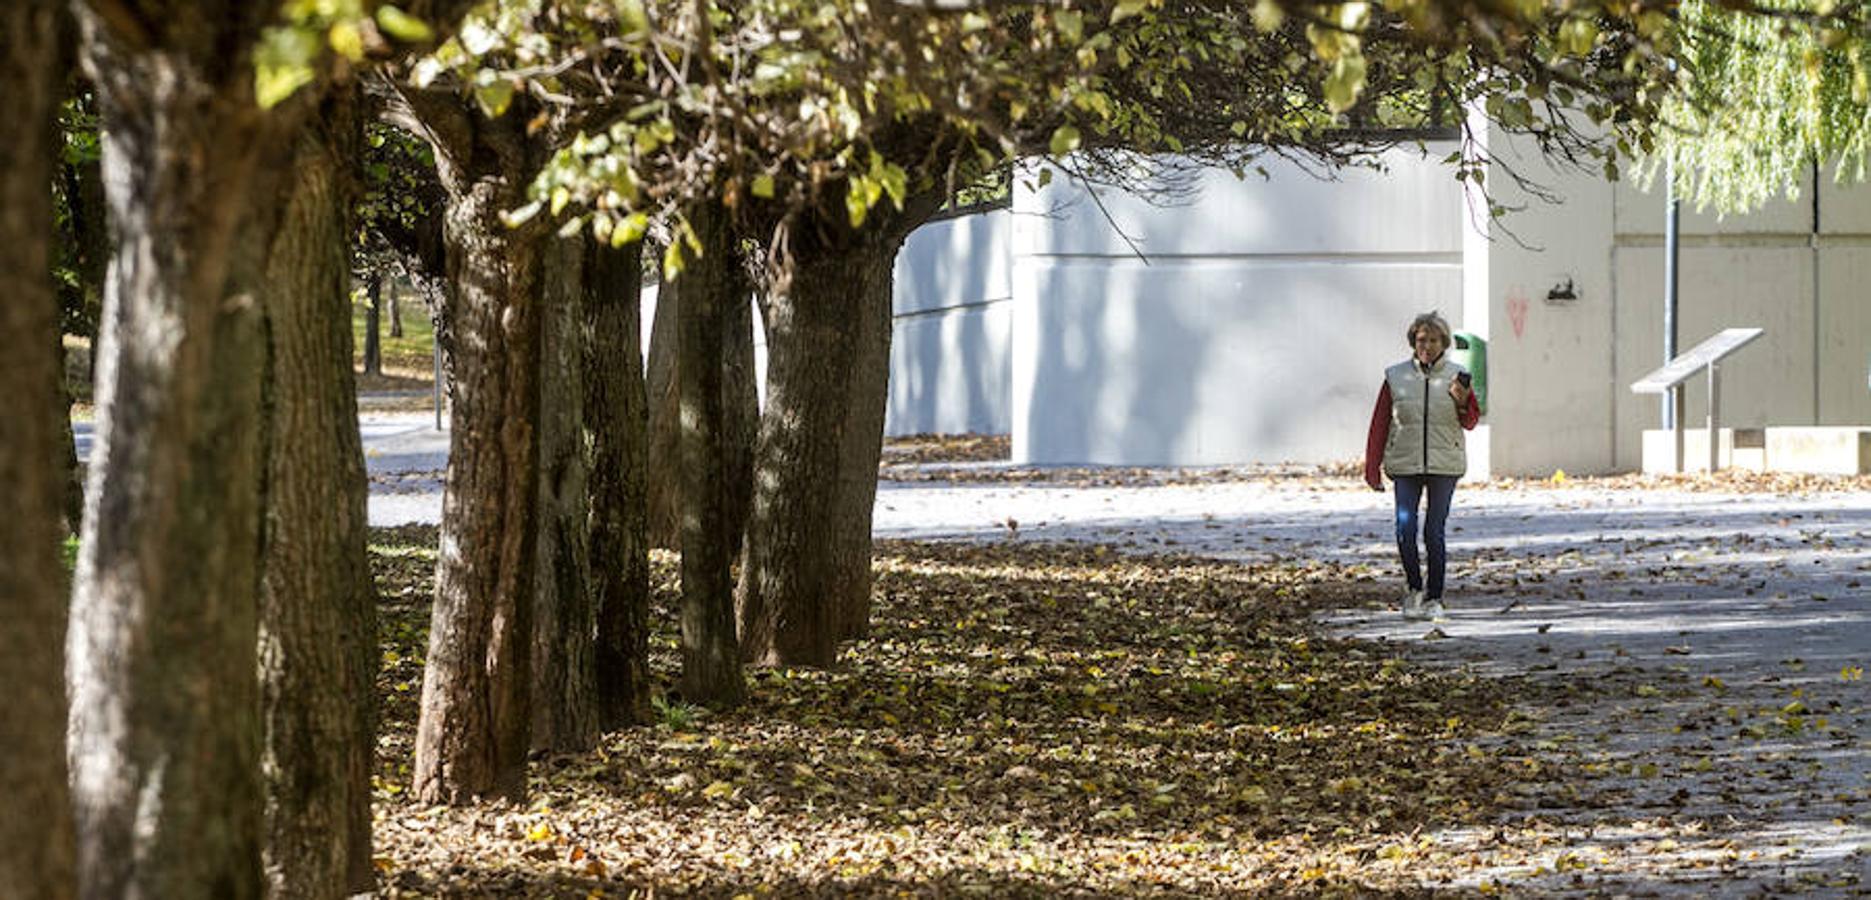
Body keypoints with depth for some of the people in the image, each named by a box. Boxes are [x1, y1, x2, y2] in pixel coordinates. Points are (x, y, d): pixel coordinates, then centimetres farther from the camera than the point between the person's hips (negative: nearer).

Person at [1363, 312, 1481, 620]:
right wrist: (1372, 466, 2)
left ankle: (1434, 598, 10)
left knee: (1434, 533, 0)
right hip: (1405, 464, 0)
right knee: (1405, 529, -8)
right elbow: (1379, 424, 5)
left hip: (1444, 465, 0)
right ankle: (1414, 588, 14)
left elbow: (1470, 422, 8)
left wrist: (1463, 401, -14)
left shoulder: (1457, 377, 3)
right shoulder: (1396, 377, 2)